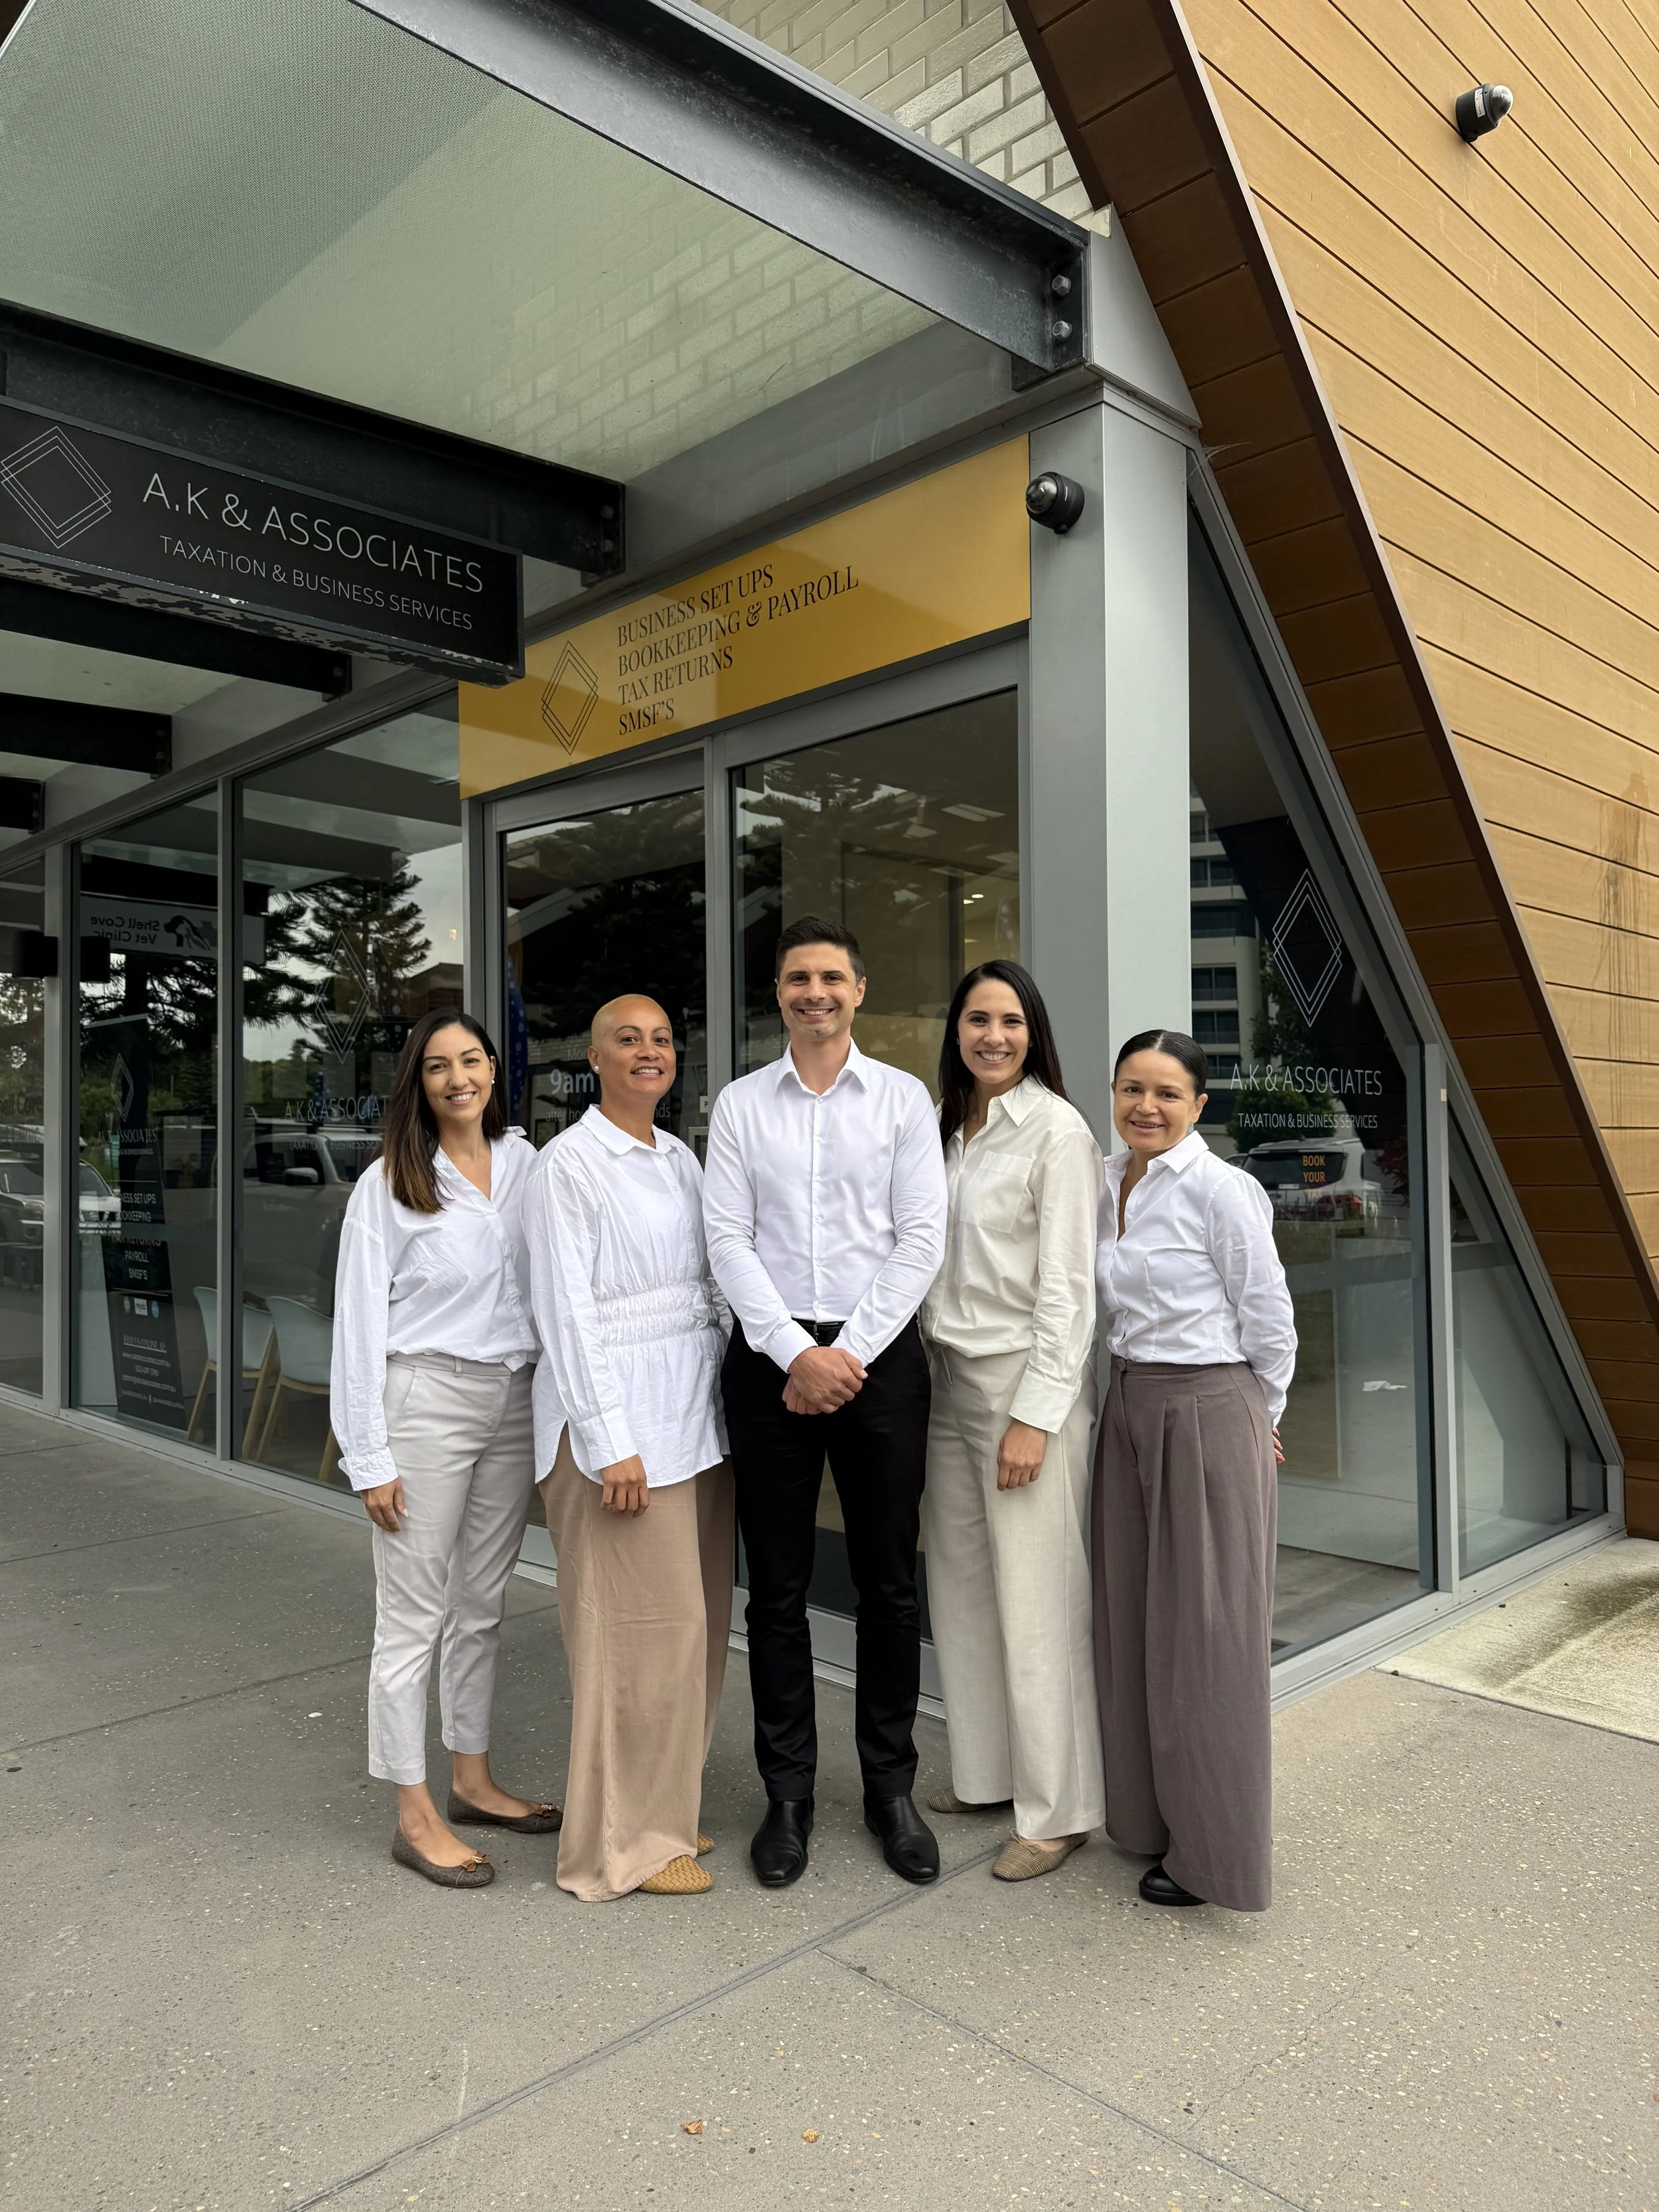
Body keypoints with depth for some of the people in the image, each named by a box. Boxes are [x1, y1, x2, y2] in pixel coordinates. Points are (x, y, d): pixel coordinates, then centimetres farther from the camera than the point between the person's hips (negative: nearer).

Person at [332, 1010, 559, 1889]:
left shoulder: (528, 1167, 5)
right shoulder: (388, 1184, -6)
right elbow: (360, 1322, -6)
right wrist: (370, 1459, -9)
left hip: (516, 1402, 4)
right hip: (426, 1399, -4)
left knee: (482, 1605, 16)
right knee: (413, 1616, 3)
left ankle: (473, 1781, 32)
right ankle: (414, 1816, 17)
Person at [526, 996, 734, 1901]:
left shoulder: (681, 1158, 14)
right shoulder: (570, 1164, -8)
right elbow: (567, 1311, -13)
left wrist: (728, 1395, 10)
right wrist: (609, 1442, -16)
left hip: (695, 1410, 8)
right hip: (618, 1416, -7)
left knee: (693, 1618, 12)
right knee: (642, 1623, -3)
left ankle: (661, 1812, 28)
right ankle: (624, 1843, 13)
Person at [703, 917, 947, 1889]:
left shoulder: (903, 1098, 3)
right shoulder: (741, 1104, 6)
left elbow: (922, 1239, -3)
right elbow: (729, 1241, -1)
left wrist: (850, 1354, -10)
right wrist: (796, 1354, -10)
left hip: (879, 1351, 0)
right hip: (771, 1353, 1)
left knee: (889, 1582, 8)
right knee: (778, 1585, 8)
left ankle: (892, 1786, 25)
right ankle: (789, 1791, 24)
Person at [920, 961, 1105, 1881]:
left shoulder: (1056, 1130, -10)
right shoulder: (944, 1126, 12)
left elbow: (1067, 1286, -13)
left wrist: (1035, 1415, -16)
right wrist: (928, 1364, 9)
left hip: (1028, 1382, -7)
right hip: (949, 1380, 7)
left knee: (1035, 1605, -1)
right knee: (959, 1588, 13)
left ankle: (1057, 1810, 14)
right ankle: (983, 1772, 30)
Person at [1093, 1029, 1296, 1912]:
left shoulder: (1220, 1190, -14)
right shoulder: (1107, 1183, 7)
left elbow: (1270, 1321, -8)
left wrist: (1257, 1420, 3)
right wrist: (1131, 1398, 14)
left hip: (1208, 1416, -7)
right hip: (1128, 1412, 7)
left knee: (1203, 1636, 4)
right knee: (1133, 1624, 15)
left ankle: (1215, 1849, 21)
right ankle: (1151, 1814, 34)